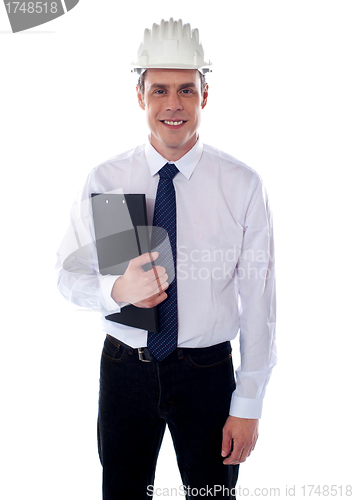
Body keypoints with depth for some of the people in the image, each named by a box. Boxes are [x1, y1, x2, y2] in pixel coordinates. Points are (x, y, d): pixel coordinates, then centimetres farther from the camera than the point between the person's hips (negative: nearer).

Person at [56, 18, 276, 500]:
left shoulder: (242, 185, -9)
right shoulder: (104, 181, -4)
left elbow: (259, 299, -8)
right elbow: (69, 275, 0)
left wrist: (248, 405, -7)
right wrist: (116, 290, -23)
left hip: (207, 371, -1)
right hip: (125, 366, 1)